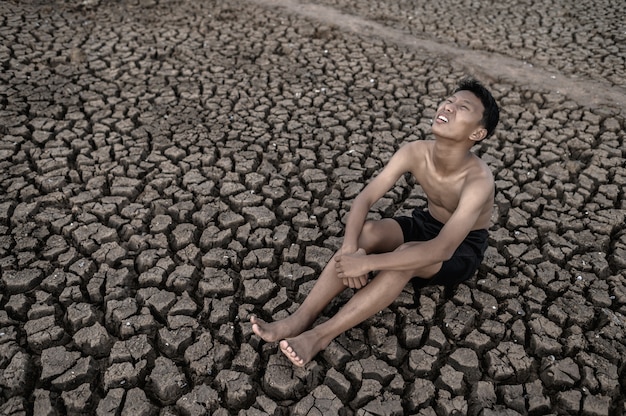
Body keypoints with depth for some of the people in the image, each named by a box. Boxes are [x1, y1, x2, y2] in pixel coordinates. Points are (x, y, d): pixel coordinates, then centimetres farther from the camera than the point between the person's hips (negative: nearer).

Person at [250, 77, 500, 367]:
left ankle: (320, 336, -30)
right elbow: (364, 199, -20)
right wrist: (349, 248, -38)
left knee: (406, 257, -36)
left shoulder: (479, 180, -33)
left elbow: (442, 249, -42)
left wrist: (366, 263, -45)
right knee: (367, 232, -26)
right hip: (426, 224, 4)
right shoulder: (415, 152, -18)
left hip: (462, 249, -4)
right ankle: (301, 319, -26)